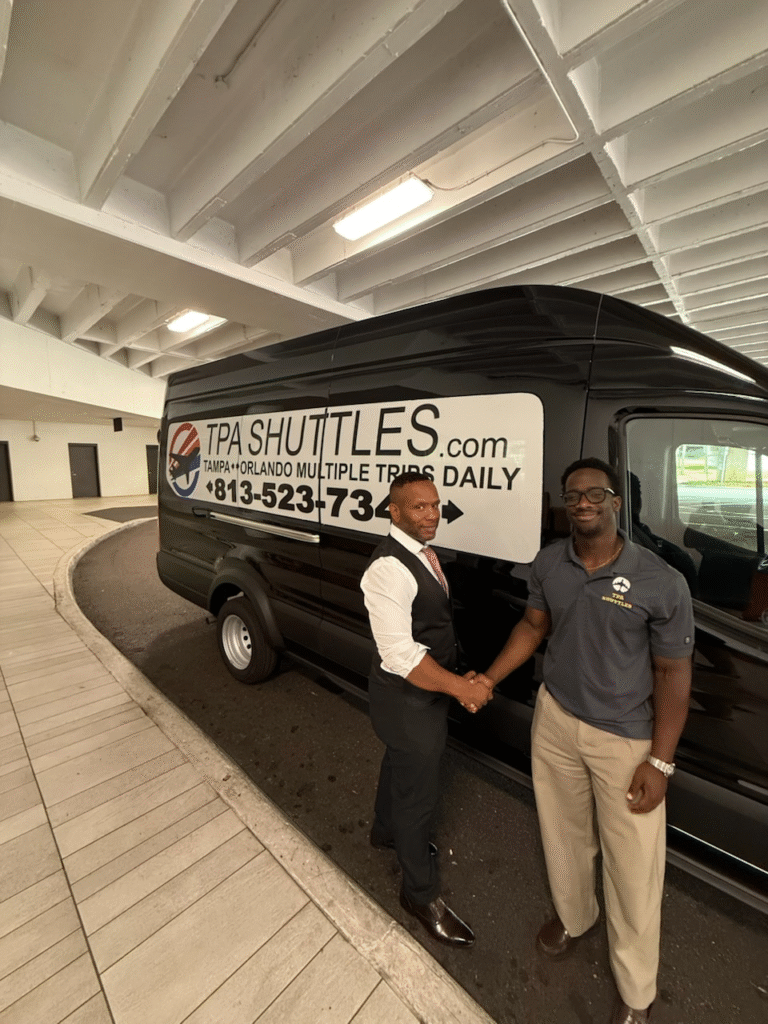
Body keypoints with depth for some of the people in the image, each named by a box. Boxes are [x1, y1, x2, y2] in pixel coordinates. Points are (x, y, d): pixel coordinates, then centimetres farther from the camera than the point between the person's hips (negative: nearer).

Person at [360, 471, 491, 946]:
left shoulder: (424, 552, 0)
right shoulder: (389, 568, -30)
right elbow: (401, 655, -30)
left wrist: (461, 675, 5)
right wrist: (462, 688, -23)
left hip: (425, 689, 9)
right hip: (408, 698, -9)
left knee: (401, 763, 31)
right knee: (420, 793, 13)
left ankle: (386, 831, 61)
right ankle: (422, 894, 42)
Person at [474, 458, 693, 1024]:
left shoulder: (662, 582, -19)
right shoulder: (548, 563, -7)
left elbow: (673, 672, -12)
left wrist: (659, 761, -11)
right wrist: (487, 679, 2)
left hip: (626, 739, -3)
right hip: (556, 718, 4)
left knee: (633, 868, 12)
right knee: (564, 832, 24)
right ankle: (574, 916, 56)